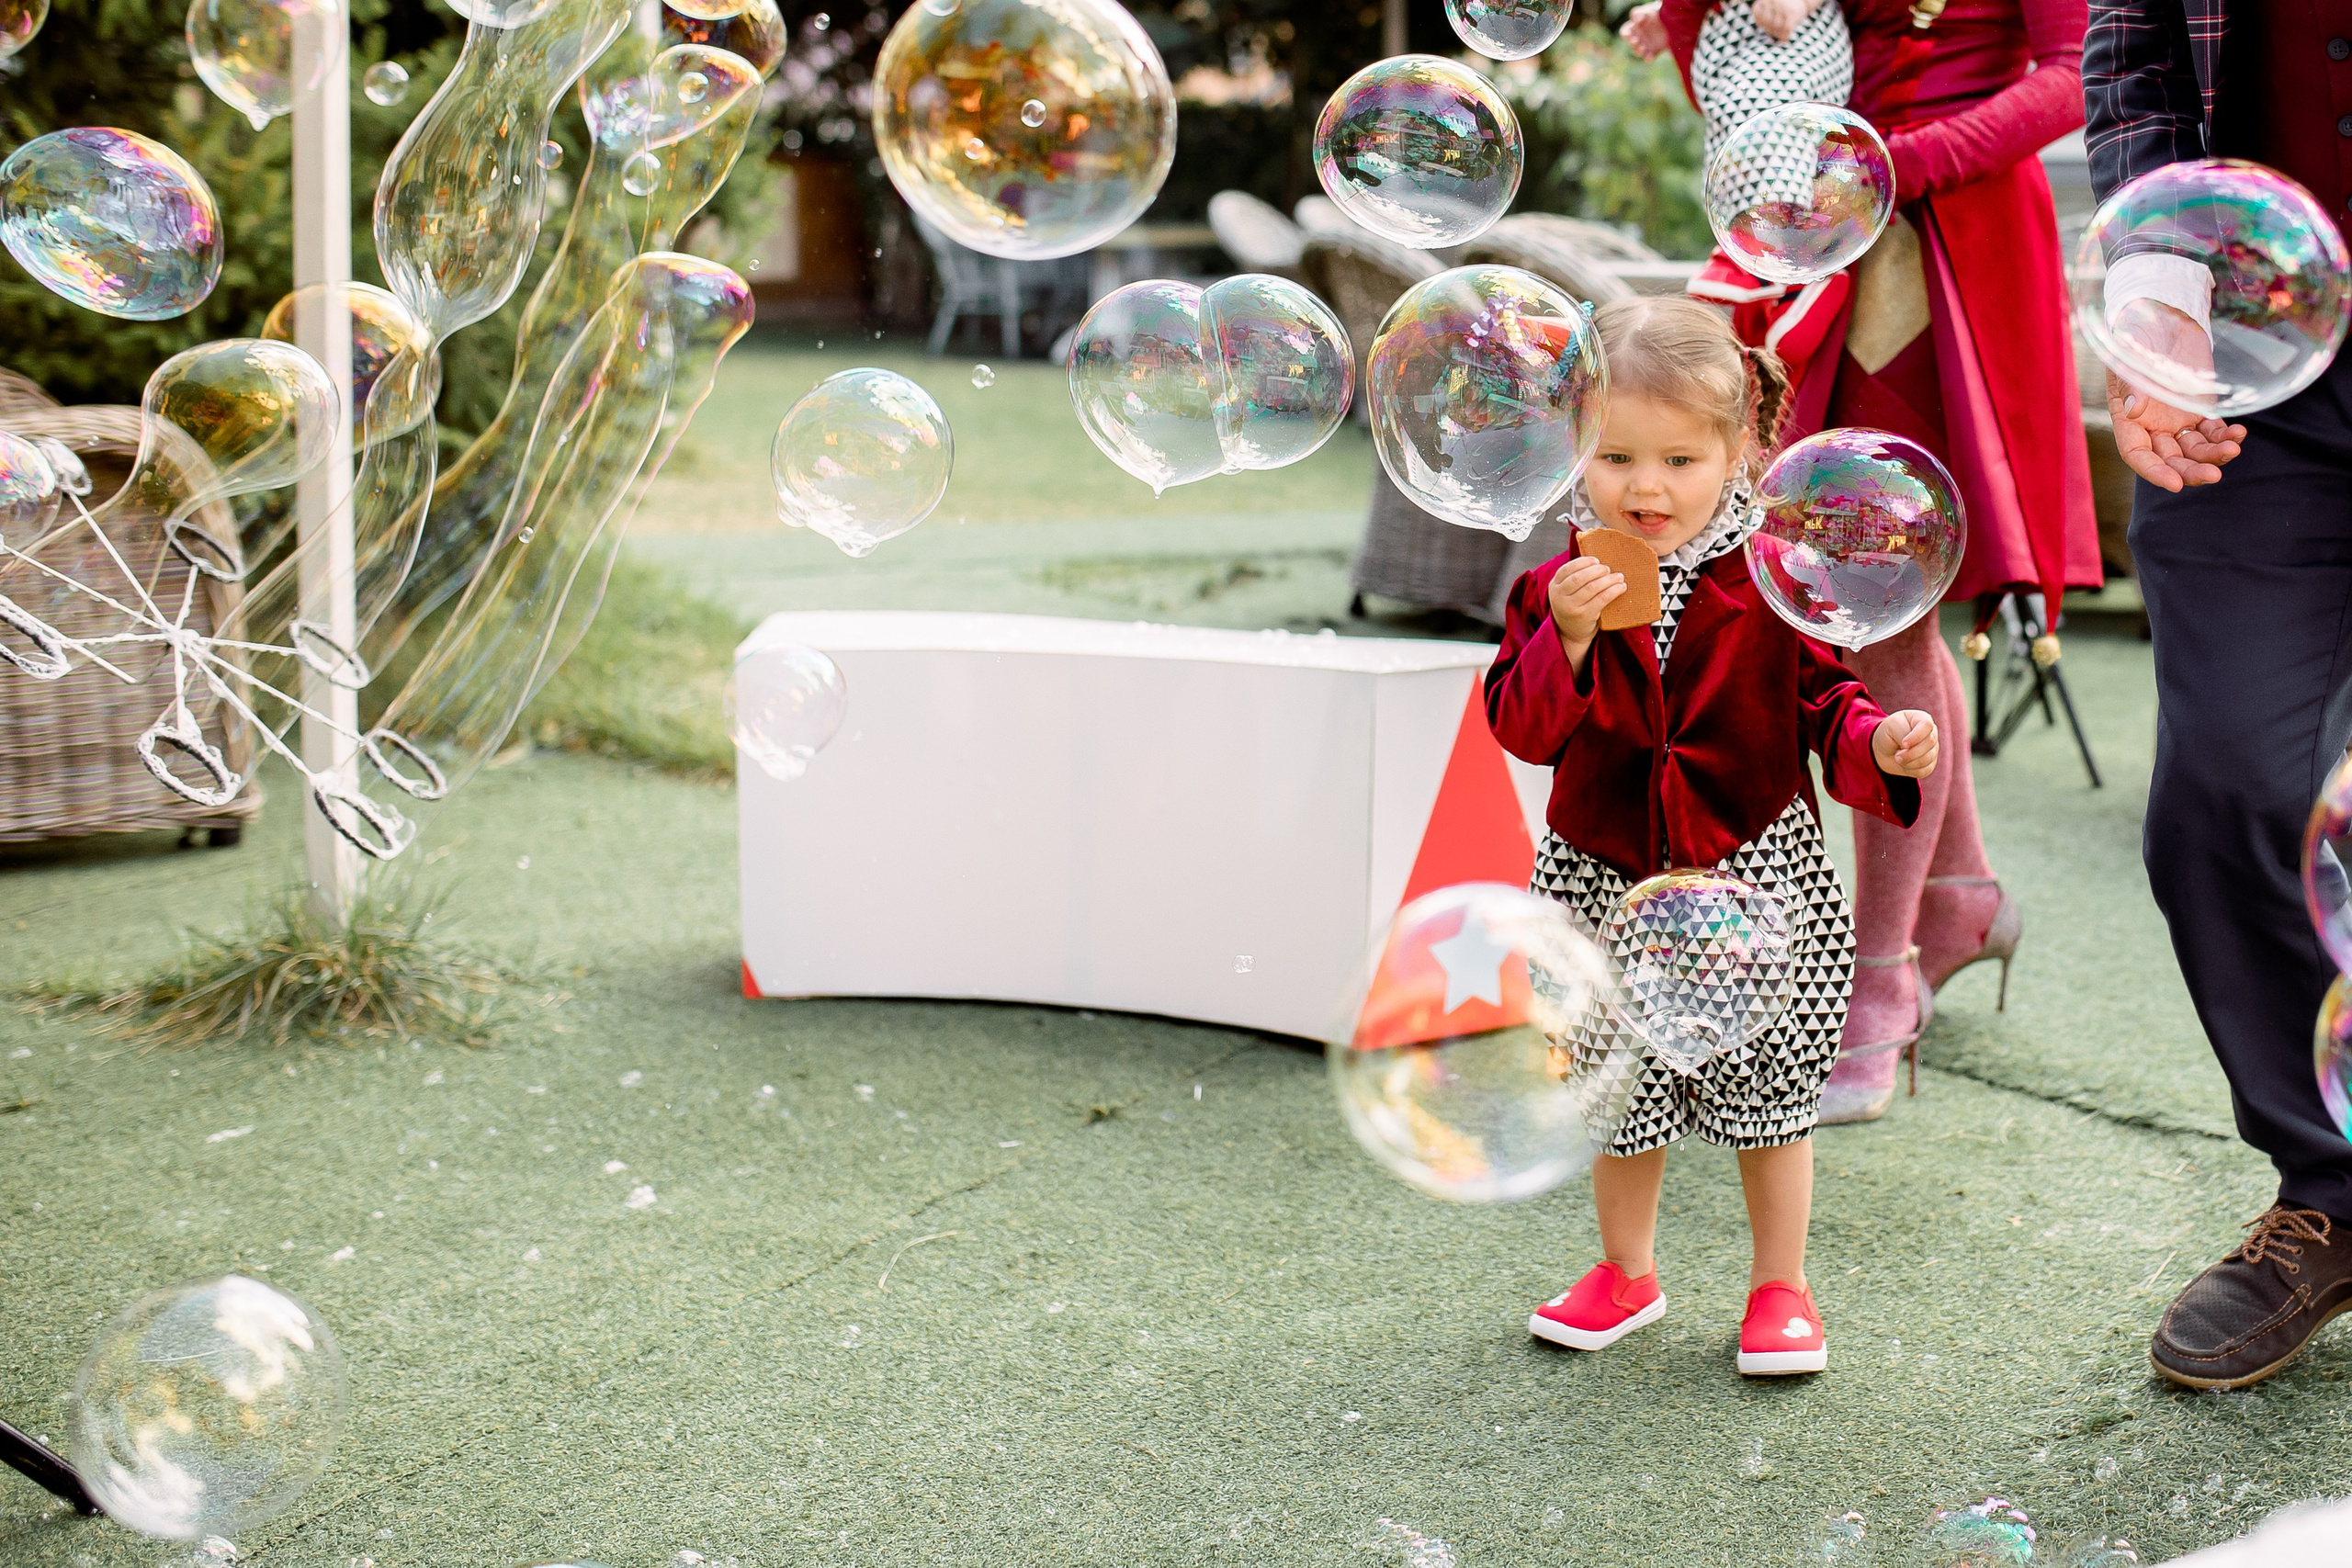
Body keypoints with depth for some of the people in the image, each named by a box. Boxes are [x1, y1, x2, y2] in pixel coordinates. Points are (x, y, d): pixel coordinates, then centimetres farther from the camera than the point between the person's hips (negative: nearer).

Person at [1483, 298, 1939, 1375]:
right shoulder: (1561, 586, -4)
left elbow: (1822, 701, -2)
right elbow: (1521, 728, -10)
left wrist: (1879, 744, -21)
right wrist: (1567, 639, -25)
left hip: (1752, 872, -2)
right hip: (1609, 878, 2)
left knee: (1768, 1087, 8)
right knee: (1622, 1090, 16)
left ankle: (1779, 1287, 25)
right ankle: (1625, 1275, 36)